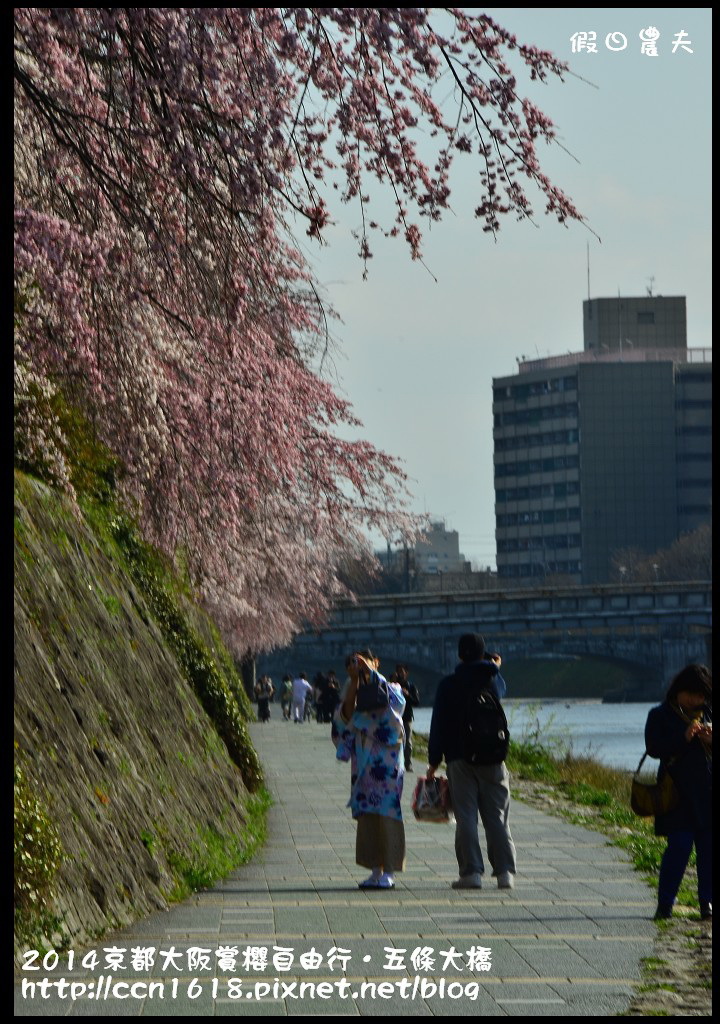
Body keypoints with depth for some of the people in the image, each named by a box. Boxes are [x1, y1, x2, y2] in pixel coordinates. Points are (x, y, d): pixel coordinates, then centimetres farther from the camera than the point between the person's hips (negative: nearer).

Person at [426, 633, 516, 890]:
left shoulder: (448, 685, -4)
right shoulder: (495, 681, 2)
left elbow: (438, 724, -4)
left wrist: (434, 761, 2)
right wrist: (494, 667, 42)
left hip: (460, 760, -2)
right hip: (493, 759, 2)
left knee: (466, 818, -1)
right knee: (497, 817, 5)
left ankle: (471, 872, -6)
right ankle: (504, 871, 0)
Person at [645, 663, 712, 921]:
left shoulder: (708, 714, 14)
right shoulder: (660, 715, 4)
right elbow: (653, 747, -8)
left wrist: (711, 739, -7)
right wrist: (683, 738, -18)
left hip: (708, 792, 4)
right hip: (678, 791, -4)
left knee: (708, 847, 1)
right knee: (680, 846, -10)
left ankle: (707, 902, 10)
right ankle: (664, 904, -2)